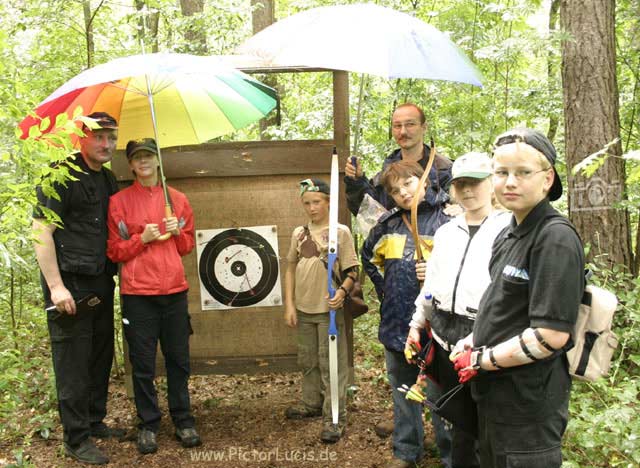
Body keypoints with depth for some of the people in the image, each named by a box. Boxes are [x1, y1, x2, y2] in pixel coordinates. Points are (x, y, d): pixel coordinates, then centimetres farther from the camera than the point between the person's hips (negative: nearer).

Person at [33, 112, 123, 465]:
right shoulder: (61, 176, -9)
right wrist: (56, 286, -19)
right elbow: (41, 231, -14)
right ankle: (76, 439, 11)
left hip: (101, 285, 8)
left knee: (100, 357, 15)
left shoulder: (109, 181, 14)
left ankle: (94, 422, 31)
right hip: (70, 284, -7)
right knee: (73, 363, 0)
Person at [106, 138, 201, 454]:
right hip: (137, 292, -2)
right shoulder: (119, 202, 3)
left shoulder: (178, 199, 11)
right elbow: (114, 251, 2)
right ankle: (148, 424, 16)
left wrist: (177, 232, -5)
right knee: (142, 363, 3)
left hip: (175, 290, 2)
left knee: (178, 359, 8)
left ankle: (183, 420, 20)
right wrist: (143, 238, -13)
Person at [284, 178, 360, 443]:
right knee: (308, 361, 18)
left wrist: (342, 291, -24)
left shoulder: (340, 231, -6)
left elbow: (351, 271, -6)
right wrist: (289, 304, 6)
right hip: (303, 309, 5)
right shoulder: (299, 233, 8)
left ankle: (334, 417, 7)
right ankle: (312, 404, 35)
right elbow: (291, 269, 11)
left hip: (329, 309, -5)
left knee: (332, 364, -1)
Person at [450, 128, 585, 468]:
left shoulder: (557, 239, -19)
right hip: (494, 395, 8)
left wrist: (482, 360, -17)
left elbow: (551, 334, -25)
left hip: (529, 403, -8)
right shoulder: (507, 236, 8)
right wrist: (473, 342, 1)